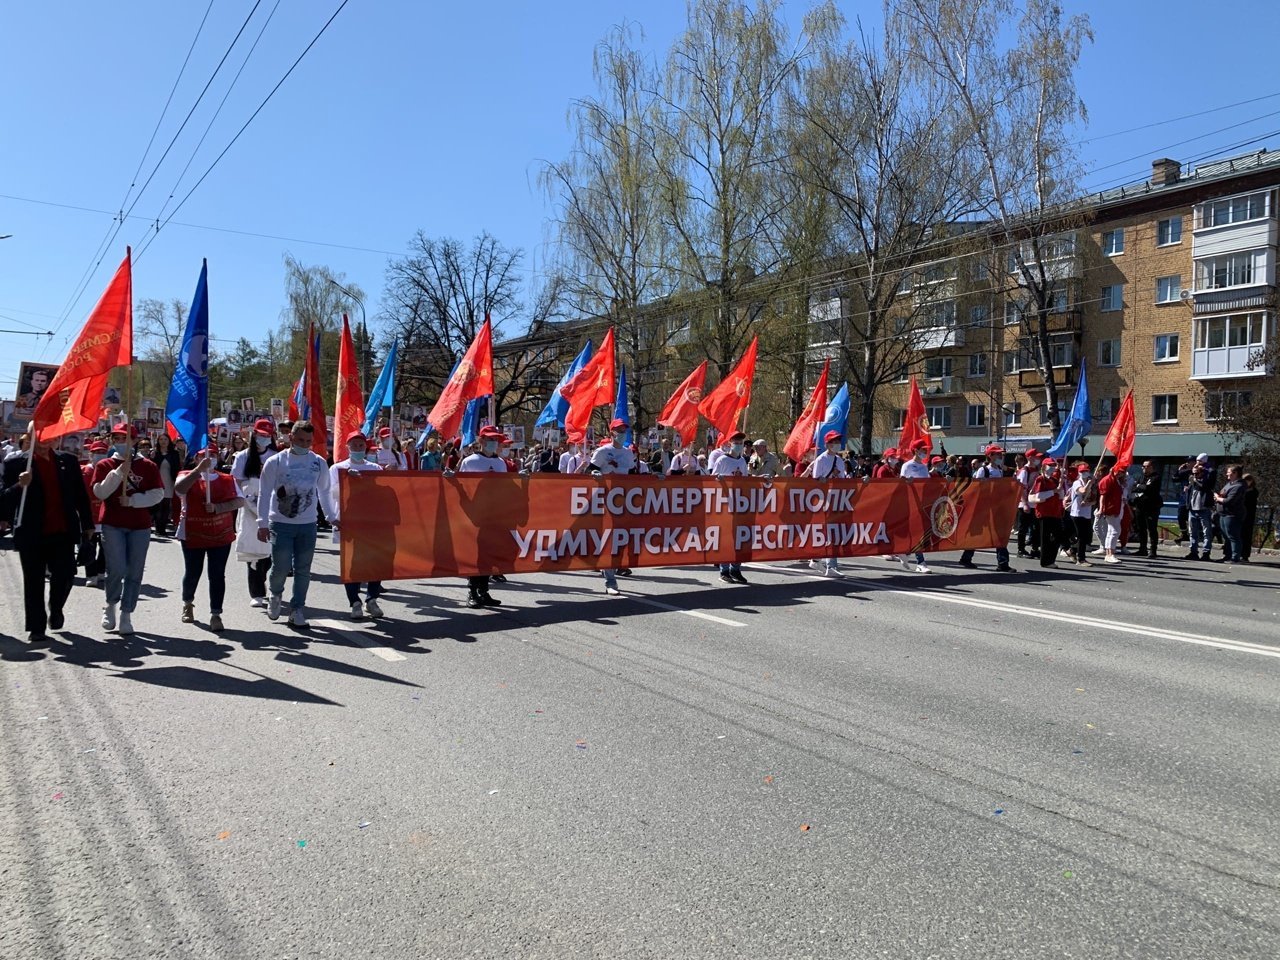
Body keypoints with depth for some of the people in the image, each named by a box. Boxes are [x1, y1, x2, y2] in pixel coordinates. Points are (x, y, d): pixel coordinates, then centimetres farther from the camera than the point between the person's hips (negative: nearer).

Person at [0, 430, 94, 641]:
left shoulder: (67, 461, 7)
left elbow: (81, 494, 12)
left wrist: (87, 525, 12)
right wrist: (19, 486, -23)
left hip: (63, 531, 2)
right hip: (31, 534, -1)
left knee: (65, 575, -1)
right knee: (34, 581, 5)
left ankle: (55, 610, 29)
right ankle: (36, 627, 17)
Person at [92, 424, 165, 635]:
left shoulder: (147, 466, 4)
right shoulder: (105, 465, 6)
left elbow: (158, 493, -2)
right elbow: (99, 492, -7)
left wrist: (133, 500, -13)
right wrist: (119, 472, -15)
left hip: (140, 526, 1)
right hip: (113, 525, -1)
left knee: (134, 572, 2)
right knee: (117, 569, -11)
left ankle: (126, 614, 12)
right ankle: (111, 605, 15)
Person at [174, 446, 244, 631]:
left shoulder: (228, 479, 6)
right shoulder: (188, 476, 0)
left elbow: (240, 501, -3)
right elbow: (178, 488, -24)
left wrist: (218, 507, -17)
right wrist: (199, 469, -31)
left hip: (221, 535, 1)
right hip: (193, 535, -1)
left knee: (217, 575, -2)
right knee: (192, 573, 13)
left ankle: (216, 615, 3)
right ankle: (188, 604, 40)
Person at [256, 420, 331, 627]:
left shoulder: (319, 462, 3)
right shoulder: (275, 462, -5)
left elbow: (325, 492, 12)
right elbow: (264, 493, -4)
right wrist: (262, 523, -7)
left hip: (308, 525, 2)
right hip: (281, 524, -2)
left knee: (303, 569, 5)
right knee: (281, 566, -4)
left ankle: (297, 609, 16)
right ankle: (275, 595, 27)